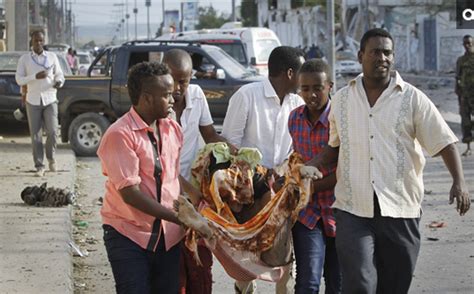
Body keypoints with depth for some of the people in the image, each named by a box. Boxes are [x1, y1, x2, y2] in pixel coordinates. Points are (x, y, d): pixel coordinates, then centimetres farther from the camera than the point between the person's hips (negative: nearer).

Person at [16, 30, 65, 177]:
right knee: (35, 135, 0)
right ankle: (39, 166, 7)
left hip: (50, 100, 0)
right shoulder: (24, 59, 2)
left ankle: (51, 157, 18)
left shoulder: (52, 57, 5)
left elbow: (59, 74, 12)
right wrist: (35, 76, -17)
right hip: (33, 101, 0)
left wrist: (59, 81, -12)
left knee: (52, 131, -10)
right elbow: (19, 79, -2)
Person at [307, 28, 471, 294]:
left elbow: (445, 142, -1)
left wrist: (459, 182, -16)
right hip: (353, 211, 1)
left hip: (400, 211, -1)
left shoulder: (412, 98, 1)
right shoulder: (342, 99, 10)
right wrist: (316, 163, 4)